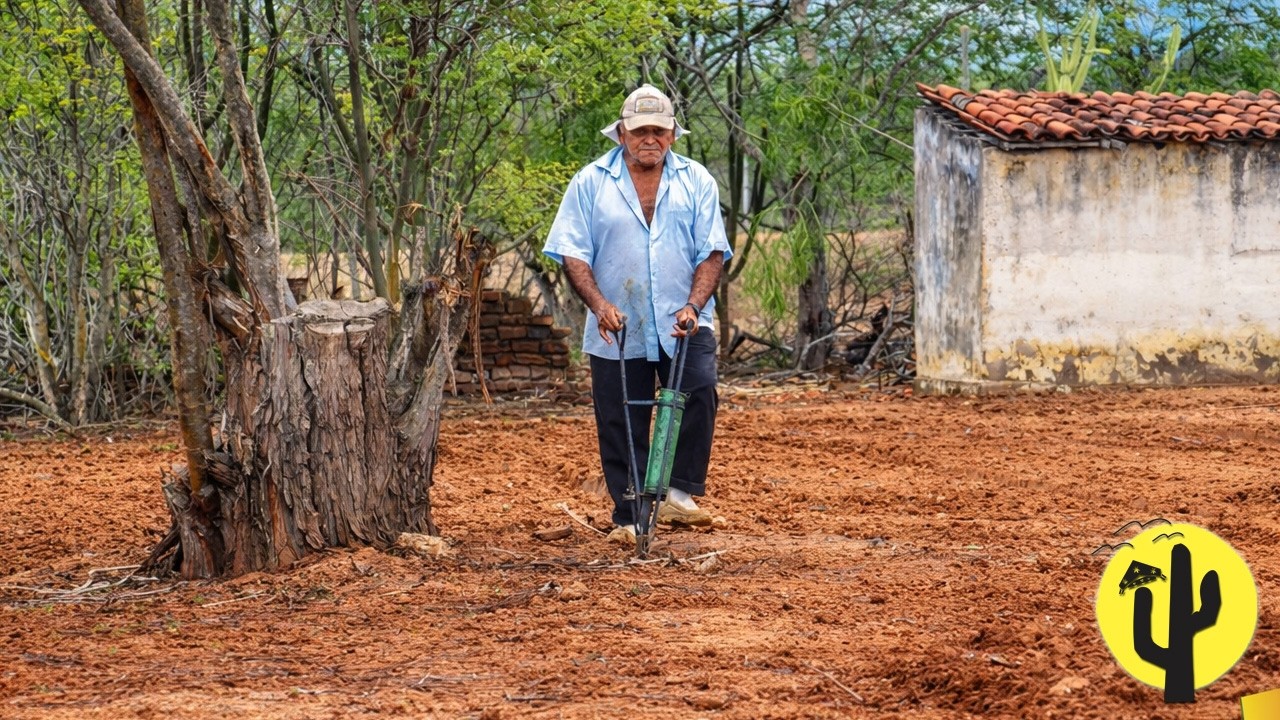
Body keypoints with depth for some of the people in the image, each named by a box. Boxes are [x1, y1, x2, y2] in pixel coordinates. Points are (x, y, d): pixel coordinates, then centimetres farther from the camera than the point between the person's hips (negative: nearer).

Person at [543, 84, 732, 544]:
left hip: (683, 325, 0)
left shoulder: (696, 181, 6)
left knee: (699, 393, -23)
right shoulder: (591, 183, 2)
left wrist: (693, 305, -13)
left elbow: (712, 252, 2)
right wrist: (598, 303, -16)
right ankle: (629, 518, 12)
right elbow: (572, 253, -1)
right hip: (618, 331, 0)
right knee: (621, 425, 2)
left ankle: (681, 494, -14)